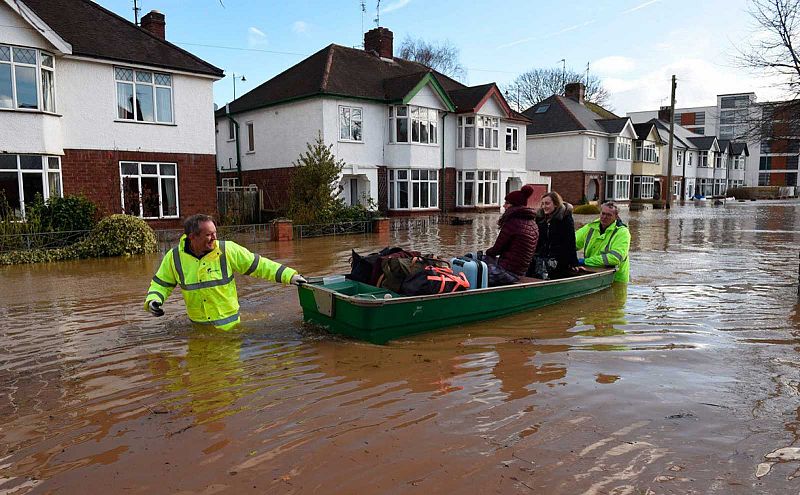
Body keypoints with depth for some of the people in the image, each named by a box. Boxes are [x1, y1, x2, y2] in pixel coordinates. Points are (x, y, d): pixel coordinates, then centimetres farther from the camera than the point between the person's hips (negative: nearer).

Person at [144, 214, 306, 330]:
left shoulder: (228, 250, -12)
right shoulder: (174, 257, -5)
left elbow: (258, 265, -9)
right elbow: (161, 284, 8)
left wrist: (289, 275, -14)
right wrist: (152, 300, -12)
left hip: (228, 324, -1)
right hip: (197, 326, 2)